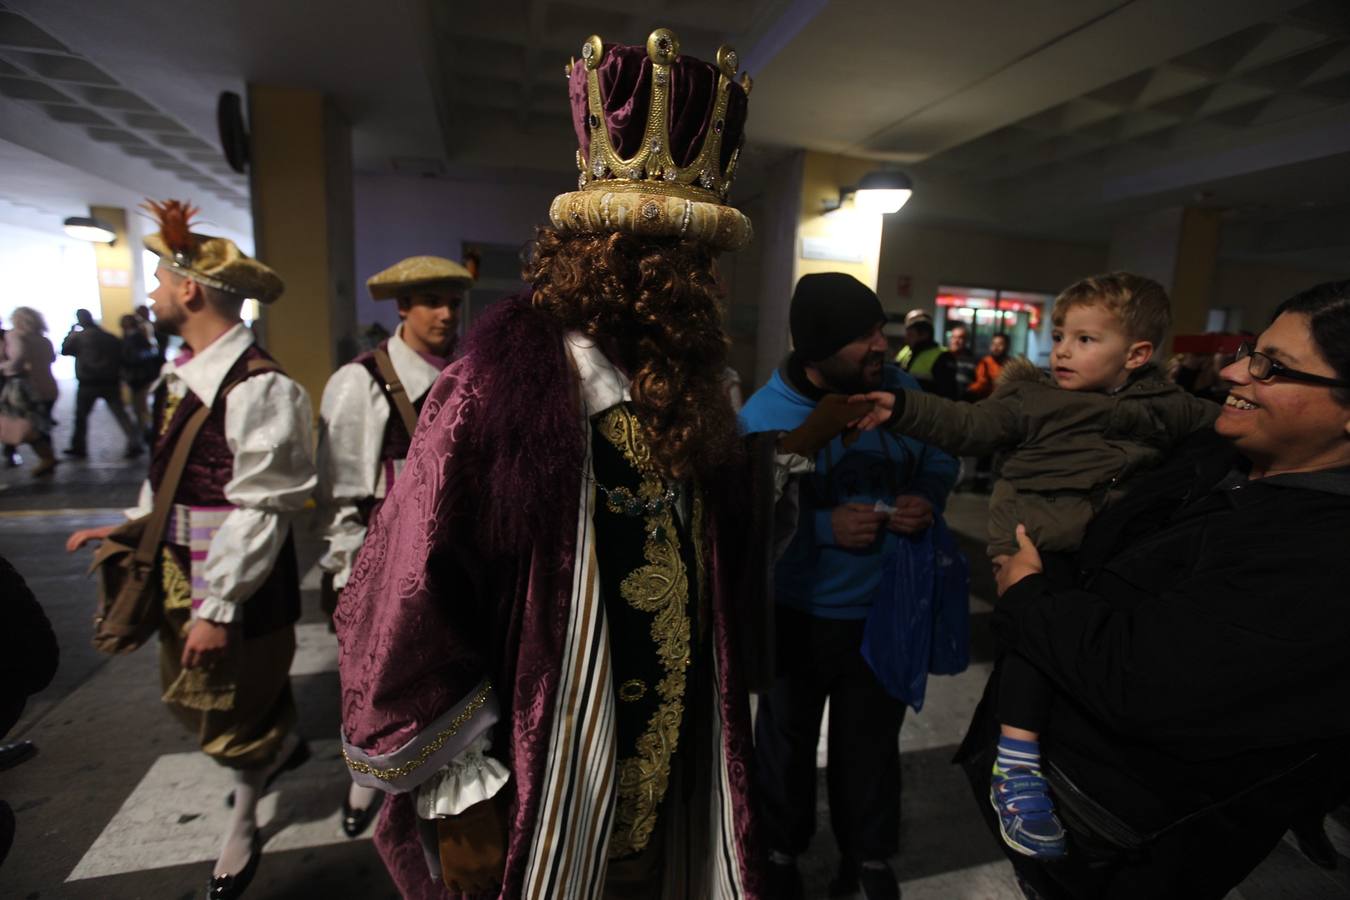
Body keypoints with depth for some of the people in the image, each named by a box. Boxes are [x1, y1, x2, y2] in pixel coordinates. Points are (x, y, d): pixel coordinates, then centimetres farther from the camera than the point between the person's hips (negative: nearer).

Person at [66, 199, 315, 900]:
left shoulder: (258, 386, -24)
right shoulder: (180, 375, 5)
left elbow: (259, 511, -25)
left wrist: (219, 607, -21)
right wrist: (131, 525, 16)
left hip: (239, 586, -9)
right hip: (180, 572, 9)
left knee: (234, 709, 12)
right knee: (187, 694, 24)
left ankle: (242, 828, 41)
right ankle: (282, 747, 52)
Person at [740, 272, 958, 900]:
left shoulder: (903, 390, -8)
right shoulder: (762, 417, -21)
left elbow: (939, 460, 7)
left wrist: (928, 499, -14)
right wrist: (824, 526, -29)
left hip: (886, 608, 3)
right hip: (798, 613, -3)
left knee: (872, 738, 23)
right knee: (787, 738, 19)